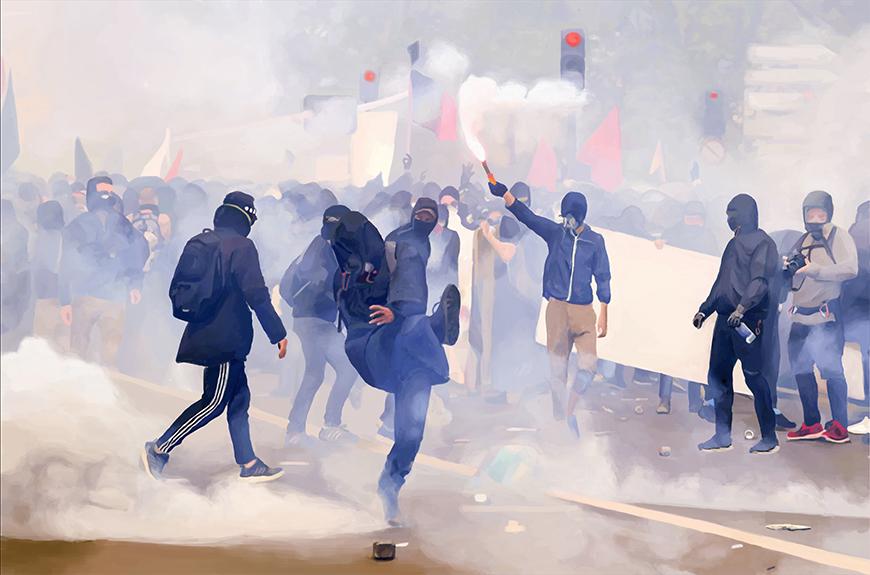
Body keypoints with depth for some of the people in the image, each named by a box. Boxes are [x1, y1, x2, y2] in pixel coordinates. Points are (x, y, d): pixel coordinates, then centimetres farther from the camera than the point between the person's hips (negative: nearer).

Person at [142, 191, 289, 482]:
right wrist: (278, 333, -14)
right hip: (227, 338, -8)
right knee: (214, 402, -2)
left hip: (204, 335, 8)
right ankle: (159, 448, -2)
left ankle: (249, 464, 15)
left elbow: (176, 290, 13)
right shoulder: (242, 247, -13)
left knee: (239, 397, 12)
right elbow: (257, 295, -18)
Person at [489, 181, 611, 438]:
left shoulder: (595, 241, 4)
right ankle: (559, 417, 14)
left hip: (584, 310, 0)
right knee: (557, 365, 3)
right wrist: (502, 191, -25)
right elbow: (525, 214, -9)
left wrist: (603, 315, 3)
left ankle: (571, 411, 10)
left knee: (589, 362, -11)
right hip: (557, 307, 0)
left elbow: (602, 279, 7)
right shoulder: (555, 232, 4)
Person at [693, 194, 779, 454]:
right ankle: (722, 436, 15)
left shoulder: (761, 242, -6)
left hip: (747, 320, -9)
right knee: (718, 376, 8)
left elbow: (760, 281, -18)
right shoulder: (734, 243, 22)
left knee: (753, 375, -7)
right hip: (725, 318, 9)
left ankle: (769, 438, 0)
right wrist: (705, 310, 23)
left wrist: (742, 307, -30)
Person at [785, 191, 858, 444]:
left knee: (830, 368, -11)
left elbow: (850, 268, -19)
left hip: (826, 317, -7)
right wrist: (787, 268, -3)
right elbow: (792, 276, 21)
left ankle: (839, 427, -5)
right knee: (800, 368, 9)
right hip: (801, 316, 7)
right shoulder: (802, 241, 16)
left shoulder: (840, 237, -4)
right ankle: (812, 424, 19)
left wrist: (814, 270, -24)